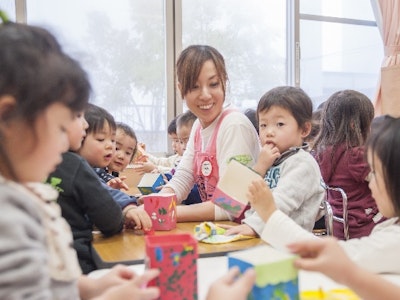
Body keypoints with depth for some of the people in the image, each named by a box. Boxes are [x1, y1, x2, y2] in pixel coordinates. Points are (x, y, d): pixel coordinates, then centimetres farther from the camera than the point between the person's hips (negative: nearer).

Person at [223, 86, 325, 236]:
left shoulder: (302, 163, -6)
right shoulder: (269, 161, 16)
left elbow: (283, 201, -20)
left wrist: (253, 225, -29)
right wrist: (259, 167, -3)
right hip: (260, 235, 8)